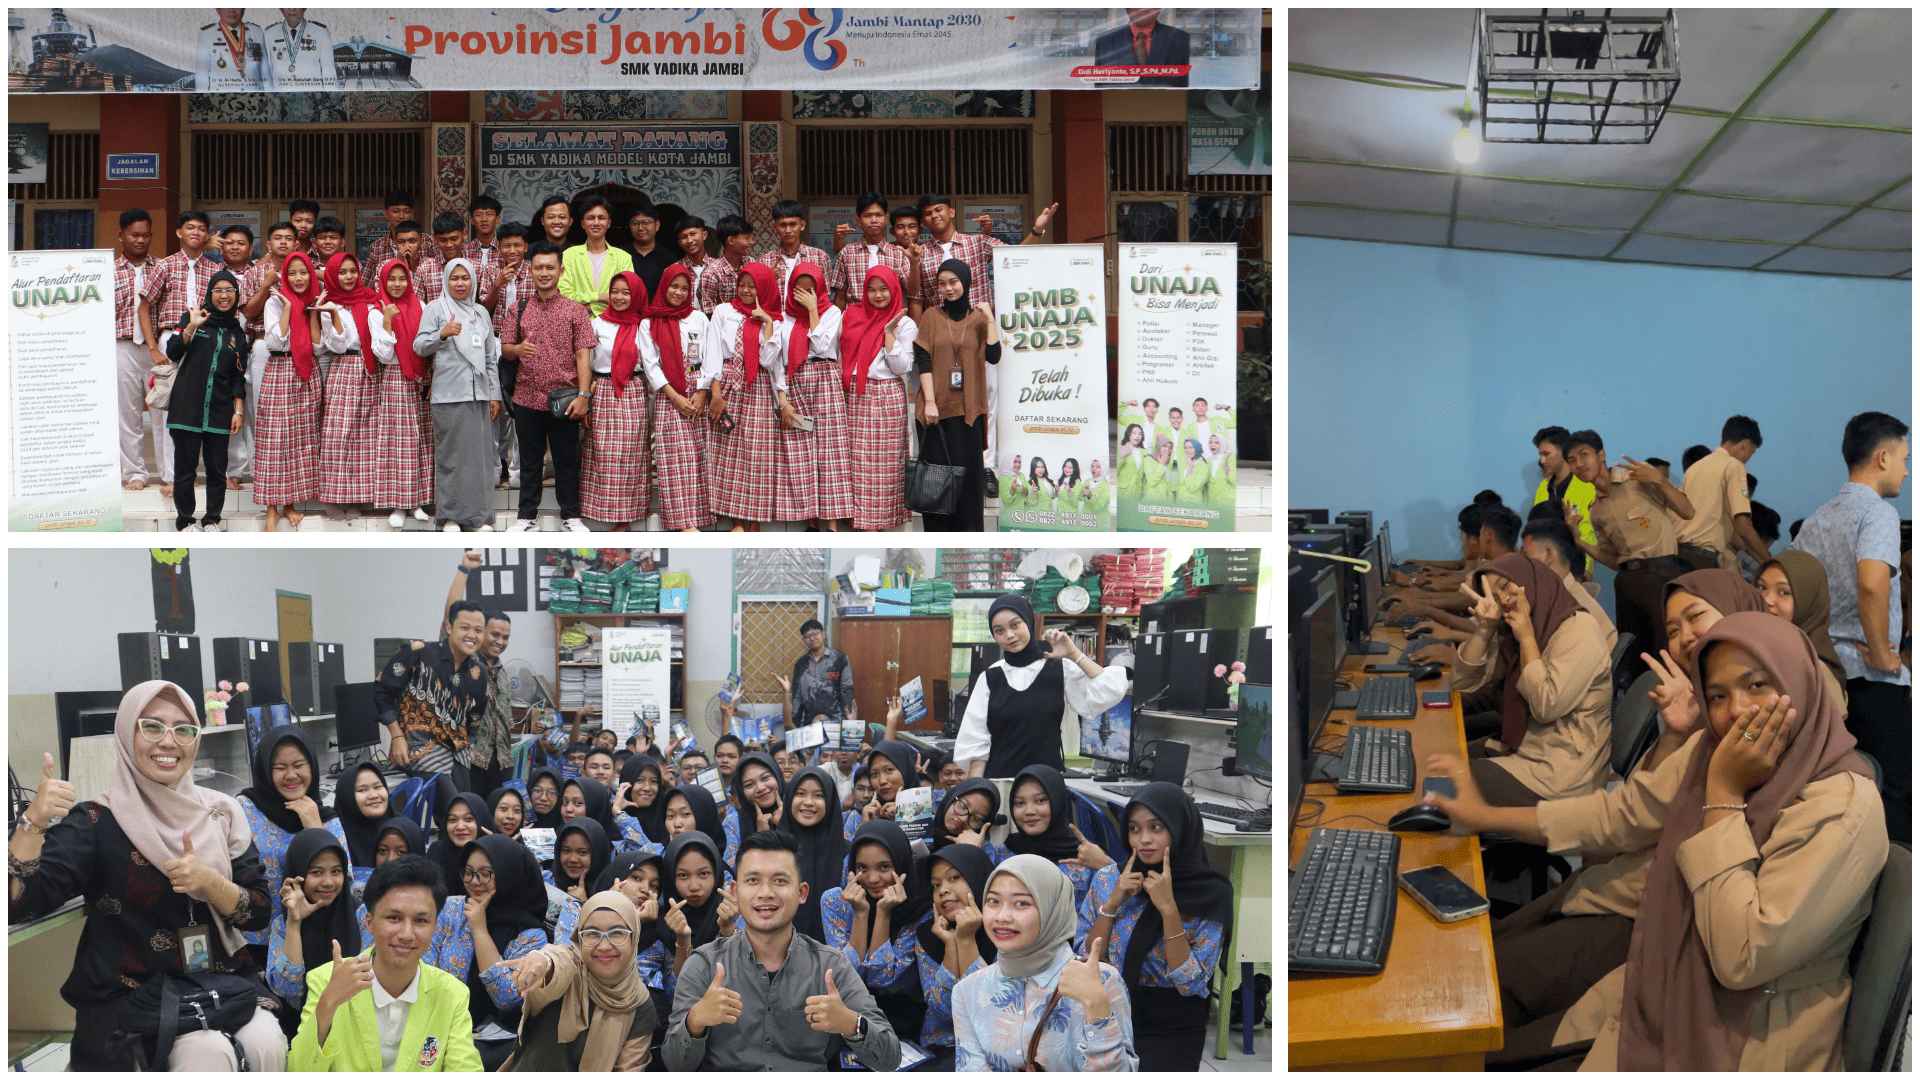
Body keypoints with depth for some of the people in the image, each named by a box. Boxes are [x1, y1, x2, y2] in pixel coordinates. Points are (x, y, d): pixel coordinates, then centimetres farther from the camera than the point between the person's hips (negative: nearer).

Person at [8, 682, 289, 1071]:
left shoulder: (221, 812, 6)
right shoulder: (96, 821, -4)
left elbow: (260, 913, 4)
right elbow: (18, 904, -16)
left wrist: (210, 883, -15)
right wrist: (33, 821, -30)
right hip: (130, 998, -3)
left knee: (267, 1043, -25)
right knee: (209, 1054, -30)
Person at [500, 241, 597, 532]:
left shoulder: (575, 311, 1)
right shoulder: (518, 310, 7)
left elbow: (583, 355, -4)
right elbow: (504, 347, 9)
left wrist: (584, 394, -13)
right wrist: (518, 349, -16)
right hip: (527, 398, 2)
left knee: (567, 460, 5)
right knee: (529, 461, 10)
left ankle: (572, 516, 16)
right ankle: (528, 516, 18)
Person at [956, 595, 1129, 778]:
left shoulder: (1060, 669, 2)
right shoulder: (990, 678, 7)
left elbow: (1111, 692, -11)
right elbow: (976, 742, 7)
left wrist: (1074, 655, -10)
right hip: (998, 780, 1)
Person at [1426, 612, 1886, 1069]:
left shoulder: (1846, 809, -24)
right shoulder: (1712, 750, -2)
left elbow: (1744, 958, -28)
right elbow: (1620, 814, 12)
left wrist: (1724, 792, -25)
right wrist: (1485, 817, 10)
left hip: (1744, 1044, -6)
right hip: (1662, 999, 7)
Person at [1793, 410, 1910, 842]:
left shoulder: (1816, 519, 13)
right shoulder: (1878, 512, -12)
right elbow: (1872, 583, -30)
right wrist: (1883, 654, -19)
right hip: (1872, 676, -8)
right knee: (1897, 789, -4)